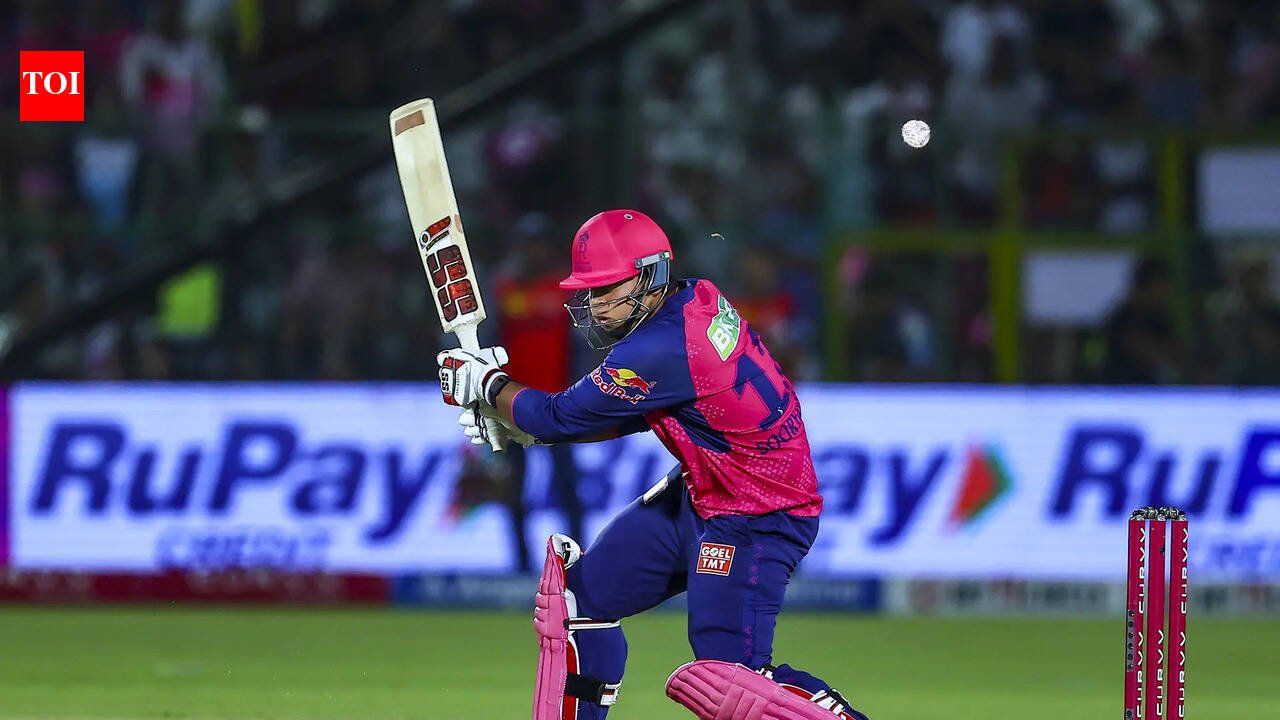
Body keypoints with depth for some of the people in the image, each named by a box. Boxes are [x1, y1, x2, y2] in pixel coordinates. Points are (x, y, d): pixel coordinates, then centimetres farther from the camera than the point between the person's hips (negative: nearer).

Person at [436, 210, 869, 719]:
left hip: (754, 523, -10)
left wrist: (487, 385, 2)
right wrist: (514, 422, 6)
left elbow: (557, 419, -15)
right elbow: (630, 415, 12)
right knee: (580, 591, 11)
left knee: (726, 675, -18)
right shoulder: (697, 299, 1)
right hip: (698, 498, 10)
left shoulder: (661, 350, -27)